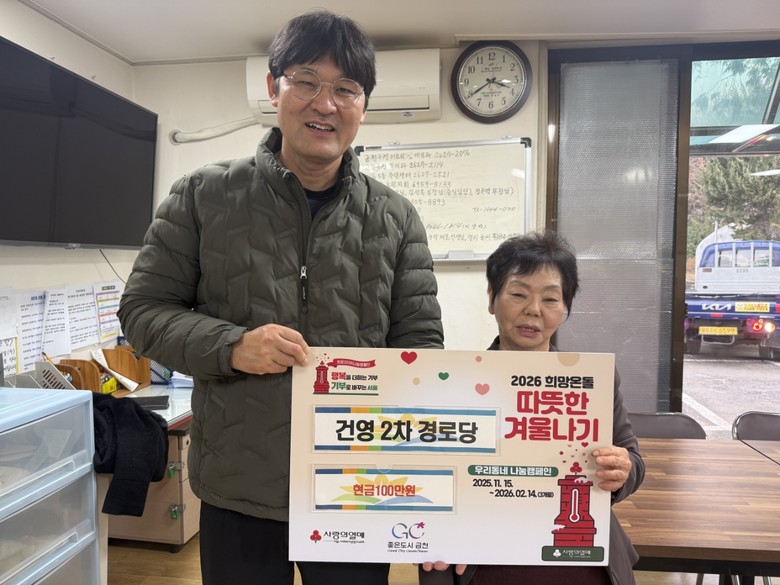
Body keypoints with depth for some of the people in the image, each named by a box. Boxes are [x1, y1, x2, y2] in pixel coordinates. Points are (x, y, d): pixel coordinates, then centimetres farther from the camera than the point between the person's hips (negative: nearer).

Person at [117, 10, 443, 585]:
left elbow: (420, 343, 1)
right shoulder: (204, 195, -2)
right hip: (238, 493, 0)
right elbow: (144, 308, 2)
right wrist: (230, 346, -17)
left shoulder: (396, 217, 0)